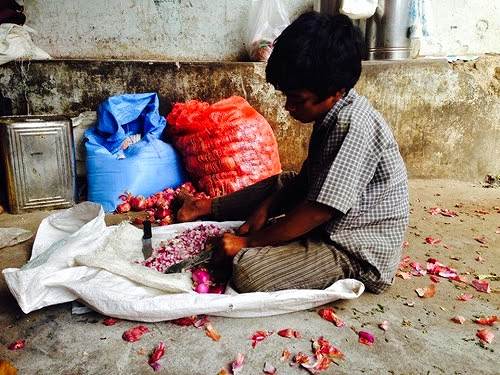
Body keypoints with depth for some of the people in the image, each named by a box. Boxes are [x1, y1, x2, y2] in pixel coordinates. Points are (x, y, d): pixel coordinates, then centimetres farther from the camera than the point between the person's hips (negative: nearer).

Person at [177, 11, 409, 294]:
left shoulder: (355, 126, -28)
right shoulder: (333, 113, 2)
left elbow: (316, 213, -28)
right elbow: (306, 179, 10)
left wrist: (248, 242, -19)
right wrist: (266, 207, -4)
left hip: (358, 251, -9)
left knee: (248, 271, -26)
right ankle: (210, 207, 32)